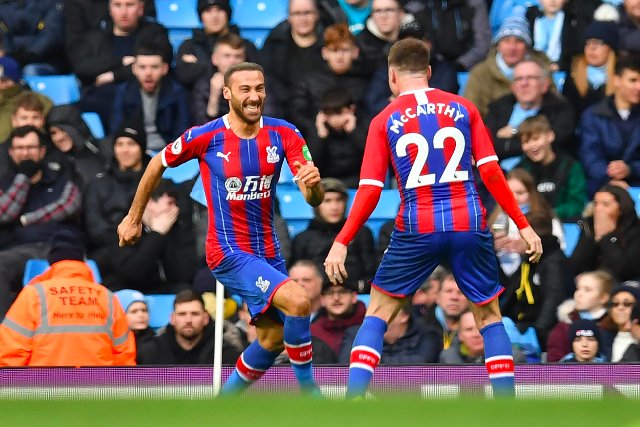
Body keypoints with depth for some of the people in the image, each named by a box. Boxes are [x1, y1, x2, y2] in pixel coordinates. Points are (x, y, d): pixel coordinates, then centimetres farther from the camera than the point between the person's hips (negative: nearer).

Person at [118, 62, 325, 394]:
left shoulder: (283, 134, -5)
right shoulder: (206, 137, -13)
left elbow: (314, 199, -9)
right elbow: (157, 165, 4)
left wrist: (313, 184, -34)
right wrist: (133, 218, 12)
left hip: (267, 251, 6)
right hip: (229, 252, -6)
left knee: (274, 338, 12)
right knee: (298, 301, -25)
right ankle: (309, 392, -11)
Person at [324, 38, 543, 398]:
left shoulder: (384, 121, 4)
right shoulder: (462, 108, 7)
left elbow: (370, 192, -2)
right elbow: (491, 171, 1)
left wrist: (341, 243, 1)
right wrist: (523, 225, 6)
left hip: (416, 229, -1)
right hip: (469, 224, 1)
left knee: (378, 313, 13)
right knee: (490, 317, 14)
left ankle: (354, 399, -2)